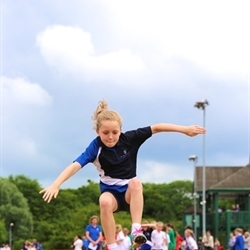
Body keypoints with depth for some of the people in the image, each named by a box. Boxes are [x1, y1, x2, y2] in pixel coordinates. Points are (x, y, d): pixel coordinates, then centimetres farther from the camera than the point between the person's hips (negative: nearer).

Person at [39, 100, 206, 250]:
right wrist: (56, 184, -44)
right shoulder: (96, 147, -17)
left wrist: (184, 129, -14)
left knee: (135, 182, -35)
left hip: (130, 191, 1)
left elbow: (156, 128, -9)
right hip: (111, 192, -1)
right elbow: (76, 165, -30)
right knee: (105, 201, -37)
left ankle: (136, 230, -37)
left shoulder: (129, 138, -12)